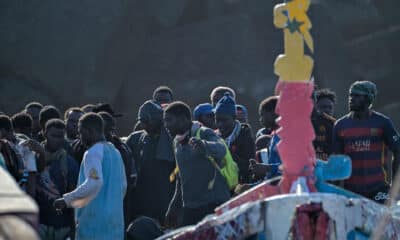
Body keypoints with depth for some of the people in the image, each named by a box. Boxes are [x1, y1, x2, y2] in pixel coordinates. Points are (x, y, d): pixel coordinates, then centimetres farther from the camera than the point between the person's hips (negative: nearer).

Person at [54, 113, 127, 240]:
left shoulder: (93, 153, -11)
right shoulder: (115, 152, 16)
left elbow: (94, 183, -25)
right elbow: (123, 185, 21)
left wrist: (67, 200, -20)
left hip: (94, 220, -8)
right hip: (115, 220, 8)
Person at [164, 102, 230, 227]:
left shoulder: (205, 134, -8)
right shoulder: (177, 142, 16)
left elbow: (221, 150, -31)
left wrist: (203, 145, -53)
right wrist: (173, 207, 26)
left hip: (214, 205, -7)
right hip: (190, 207, 7)